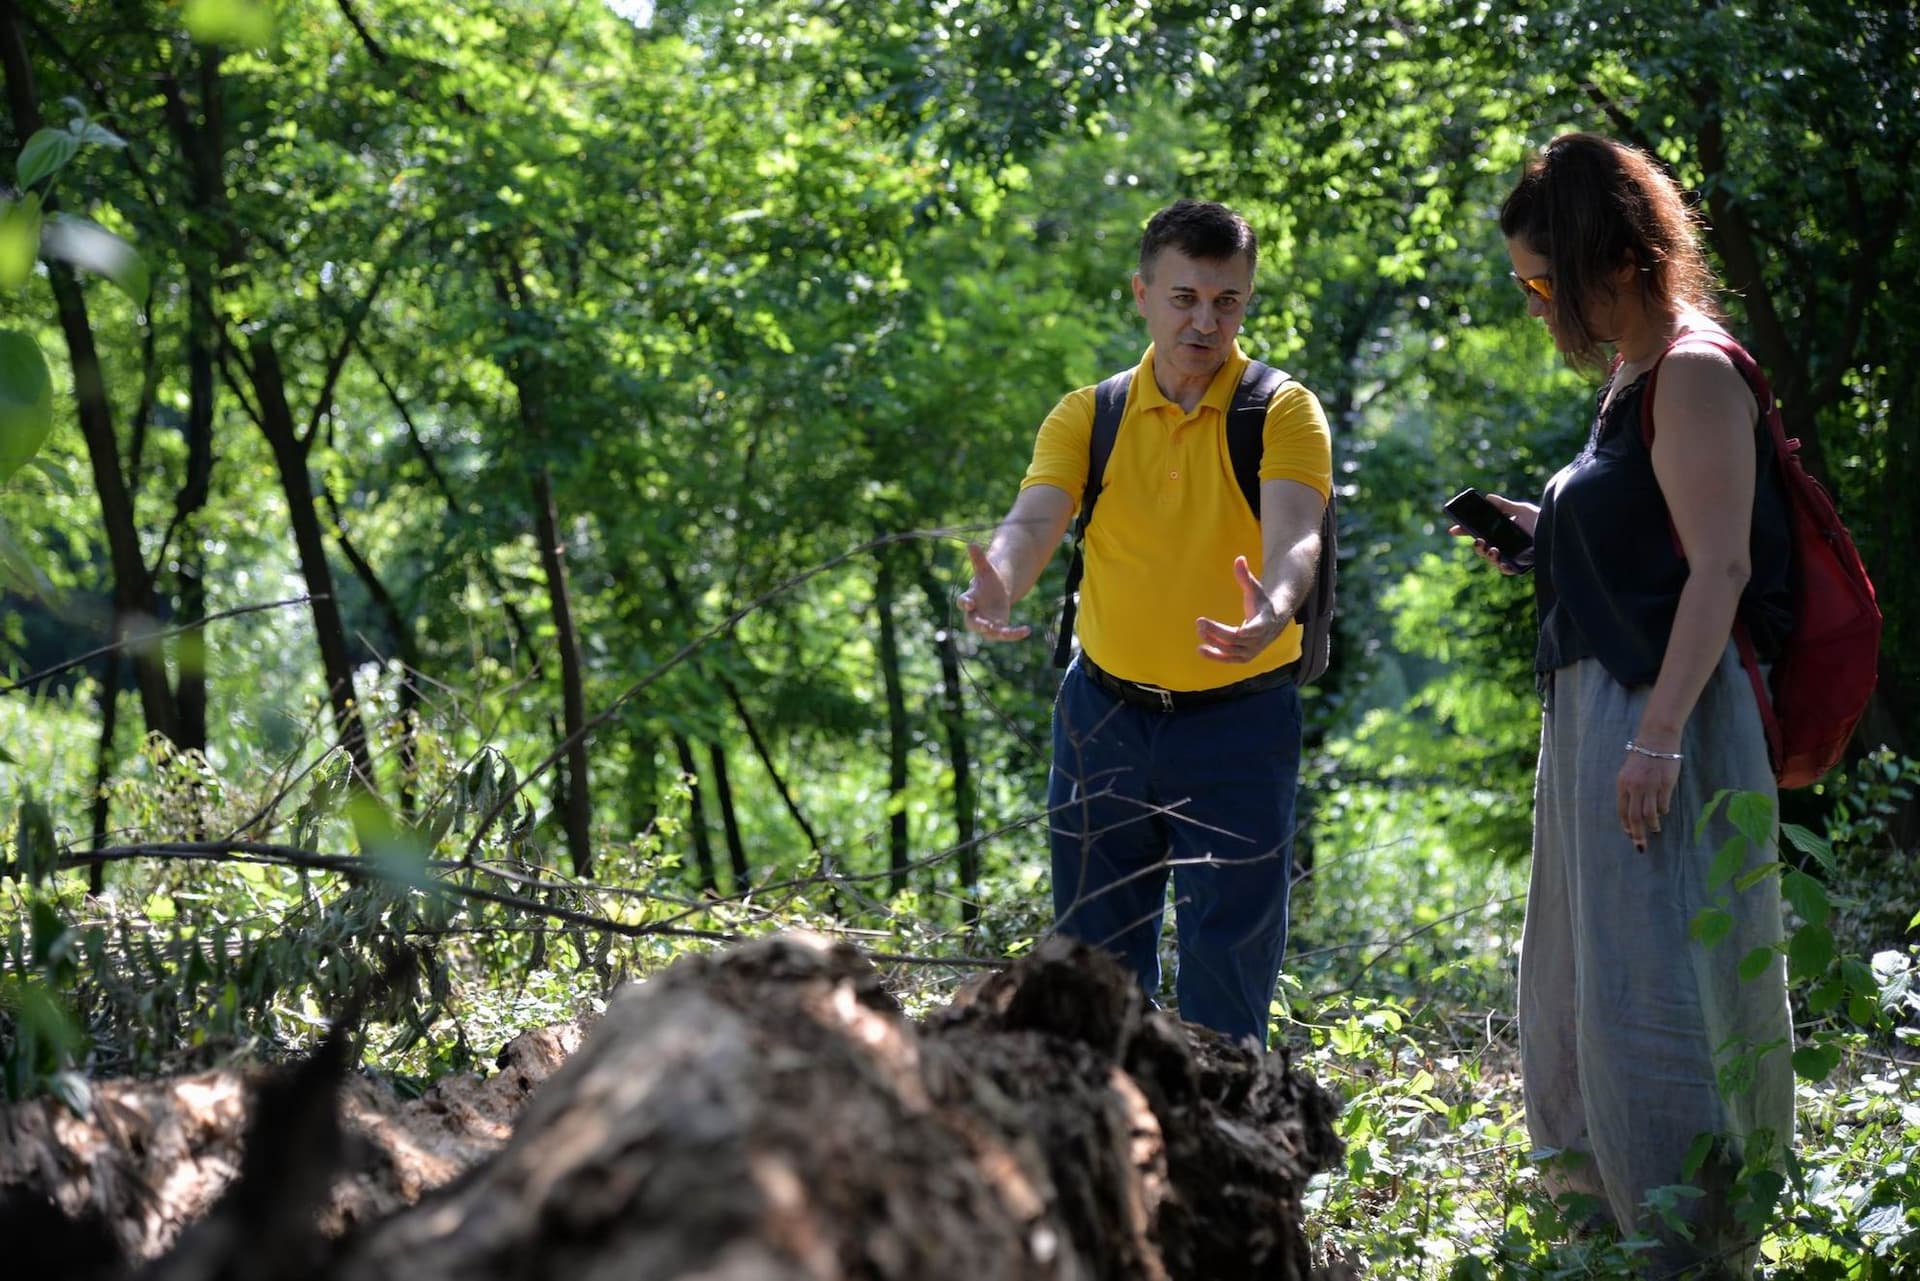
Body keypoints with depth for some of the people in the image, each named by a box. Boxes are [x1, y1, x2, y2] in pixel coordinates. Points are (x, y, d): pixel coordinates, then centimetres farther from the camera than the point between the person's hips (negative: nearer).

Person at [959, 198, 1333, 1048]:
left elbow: (1295, 532, -23)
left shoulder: (1283, 414, -6)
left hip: (1238, 722, -3)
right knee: (1095, 945, 11)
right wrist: (997, 588, -36)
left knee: (1228, 961, 0)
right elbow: (1033, 522, -12)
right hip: (1105, 713, 3)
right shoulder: (1087, 417, 3)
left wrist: (1273, 607, -46)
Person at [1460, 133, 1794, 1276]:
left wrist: (1657, 738, -25)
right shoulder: (1635, 377, 16)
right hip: (1596, 712, 11)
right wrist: (1540, 537, 14)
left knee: (1650, 982, -7)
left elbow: (1720, 567, -21)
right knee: (1585, 981, 18)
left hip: (1661, 712, -11)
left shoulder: (1694, 374, -14)